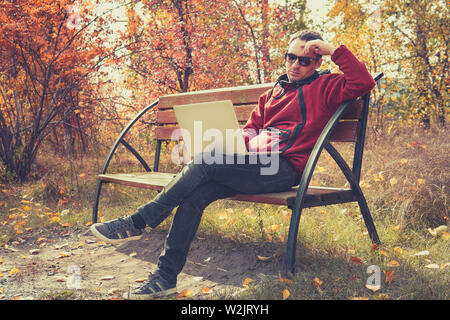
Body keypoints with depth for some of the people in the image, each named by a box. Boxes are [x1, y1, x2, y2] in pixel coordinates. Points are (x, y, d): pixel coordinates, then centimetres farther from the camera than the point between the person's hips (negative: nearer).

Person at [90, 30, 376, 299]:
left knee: (205, 161, -25)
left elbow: (364, 82, -6)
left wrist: (334, 51, -3)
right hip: (256, 164, 7)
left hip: (285, 169, -7)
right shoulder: (274, 92, 28)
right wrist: (244, 140, 2)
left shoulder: (325, 87, 10)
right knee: (195, 195, -17)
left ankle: (138, 222, -14)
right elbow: (251, 127, 24)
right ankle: (166, 276, -10)